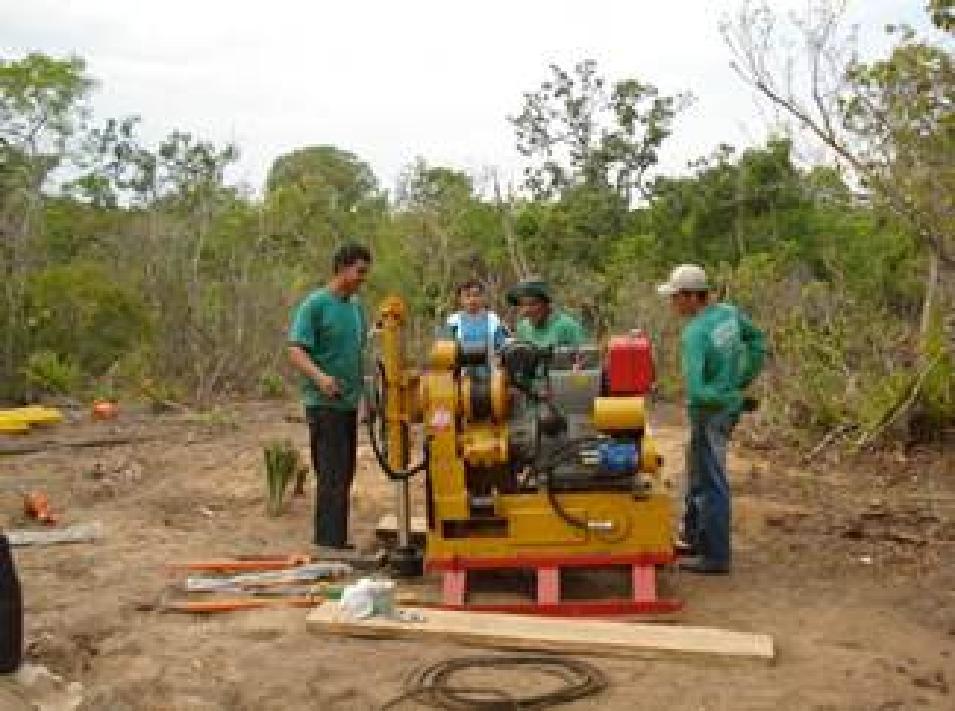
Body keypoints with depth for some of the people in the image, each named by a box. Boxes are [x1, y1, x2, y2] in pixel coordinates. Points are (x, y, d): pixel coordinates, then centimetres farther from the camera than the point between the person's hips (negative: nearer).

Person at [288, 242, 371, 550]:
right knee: (332, 476, -8)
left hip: (350, 402, 8)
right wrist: (320, 377, -32)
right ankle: (331, 544, -4)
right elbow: (296, 351, -16)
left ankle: (335, 539, 22)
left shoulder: (356, 306, 12)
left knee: (345, 475, 12)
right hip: (325, 403, -7)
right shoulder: (315, 304, -10)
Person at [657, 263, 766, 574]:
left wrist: (737, 399, -17)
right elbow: (757, 341, 16)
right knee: (698, 474, 21)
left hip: (711, 411, -9)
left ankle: (715, 556, 10)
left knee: (711, 483, 1)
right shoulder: (729, 313, 0)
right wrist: (743, 381, 14)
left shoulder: (694, 334, -24)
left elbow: (696, 391, -30)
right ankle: (695, 539, 34)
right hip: (727, 406, 9)